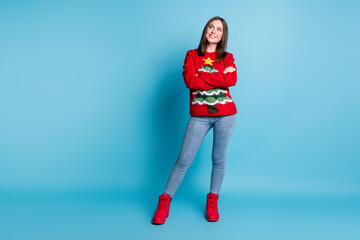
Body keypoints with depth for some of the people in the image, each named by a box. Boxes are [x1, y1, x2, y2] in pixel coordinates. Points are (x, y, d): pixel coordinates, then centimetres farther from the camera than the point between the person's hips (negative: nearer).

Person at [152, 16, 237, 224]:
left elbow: (232, 80, -9)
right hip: (199, 116, -1)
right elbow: (190, 81, -10)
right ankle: (164, 202, 8)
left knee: (219, 159, 6)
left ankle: (212, 201, 22)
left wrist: (202, 76, -11)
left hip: (225, 115, 1)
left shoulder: (227, 58, 10)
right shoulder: (192, 55, 8)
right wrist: (220, 79, -8)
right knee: (184, 159, -3)